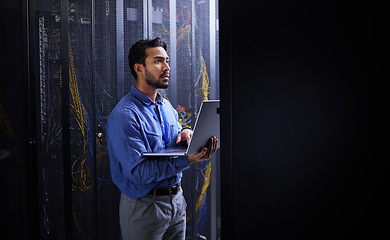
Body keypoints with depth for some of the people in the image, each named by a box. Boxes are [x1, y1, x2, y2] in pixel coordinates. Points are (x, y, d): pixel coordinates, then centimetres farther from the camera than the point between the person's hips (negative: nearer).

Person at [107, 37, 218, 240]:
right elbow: (139, 171, -26)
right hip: (144, 206, -7)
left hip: (176, 199, 7)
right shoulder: (124, 116, -19)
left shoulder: (166, 106, 9)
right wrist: (187, 160, -33)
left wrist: (185, 133, -6)